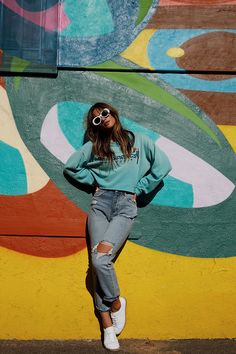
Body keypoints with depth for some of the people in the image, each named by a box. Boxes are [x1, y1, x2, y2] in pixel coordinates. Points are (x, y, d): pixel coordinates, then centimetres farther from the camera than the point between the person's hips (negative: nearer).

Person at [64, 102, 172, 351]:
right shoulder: (93, 146, 16)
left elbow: (163, 166, 9)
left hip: (126, 205, -2)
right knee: (99, 262, -14)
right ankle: (107, 326, 1)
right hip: (101, 202, 2)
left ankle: (107, 319, -2)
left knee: (101, 258, -23)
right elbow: (70, 166, 20)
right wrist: (93, 180, 10)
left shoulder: (139, 141, 13)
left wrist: (139, 189, 5)